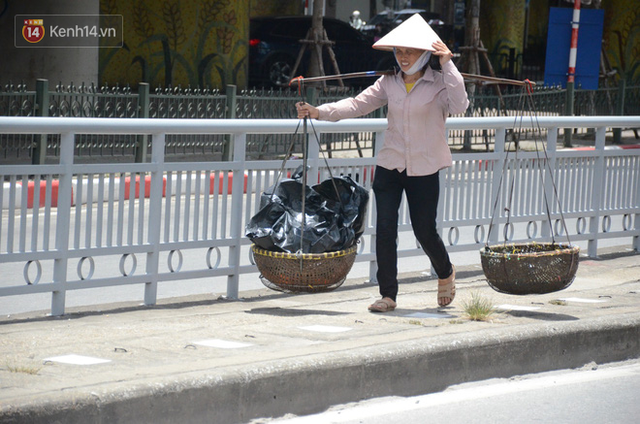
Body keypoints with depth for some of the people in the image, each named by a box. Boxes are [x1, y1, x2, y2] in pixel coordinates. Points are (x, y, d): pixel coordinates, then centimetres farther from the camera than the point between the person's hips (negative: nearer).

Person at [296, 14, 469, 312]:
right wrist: (318, 112, -14)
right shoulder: (389, 83, 4)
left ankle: (445, 273, 35)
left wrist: (448, 66, -25)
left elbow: (459, 106, -25)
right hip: (389, 166, 3)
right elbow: (358, 104, -2)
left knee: (424, 230, 4)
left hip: (424, 170, -3)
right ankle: (388, 295, 4)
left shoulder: (439, 83, -7)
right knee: (385, 228, -5)